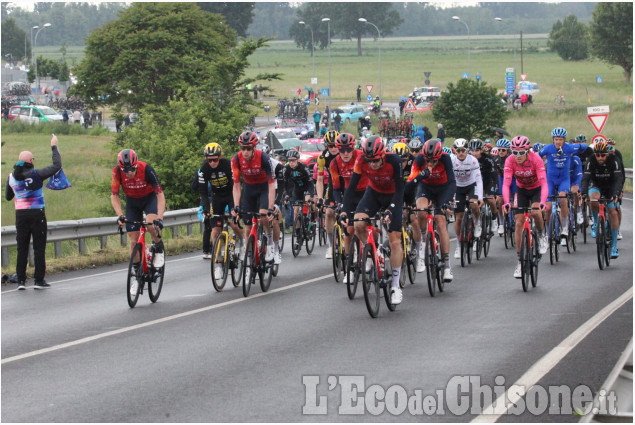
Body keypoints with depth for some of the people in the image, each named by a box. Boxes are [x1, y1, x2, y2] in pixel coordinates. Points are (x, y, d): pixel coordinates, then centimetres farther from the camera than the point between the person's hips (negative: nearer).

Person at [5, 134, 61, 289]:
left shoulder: (12, 177, 2)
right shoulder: (36, 174, -12)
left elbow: (8, 197, 15)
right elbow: (57, 166, -9)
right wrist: (54, 147, 2)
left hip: (20, 214, 4)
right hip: (37, 214, -4)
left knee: (22, 248, 8)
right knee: (39, 248, 2)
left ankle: (20, 280, 4)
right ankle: (39, 280, 2)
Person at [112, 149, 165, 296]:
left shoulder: (146, 169, -33)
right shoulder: (117, 172, -27)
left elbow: (160, 194, -31)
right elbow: (114, 196, -19)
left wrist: (159, 217, -42)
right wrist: (120, 215, -35)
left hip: (150, 198, -2)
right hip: (132, 202, 2)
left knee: (150, 224, -33)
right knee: (133, 241, -2)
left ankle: (158, 248, -4)